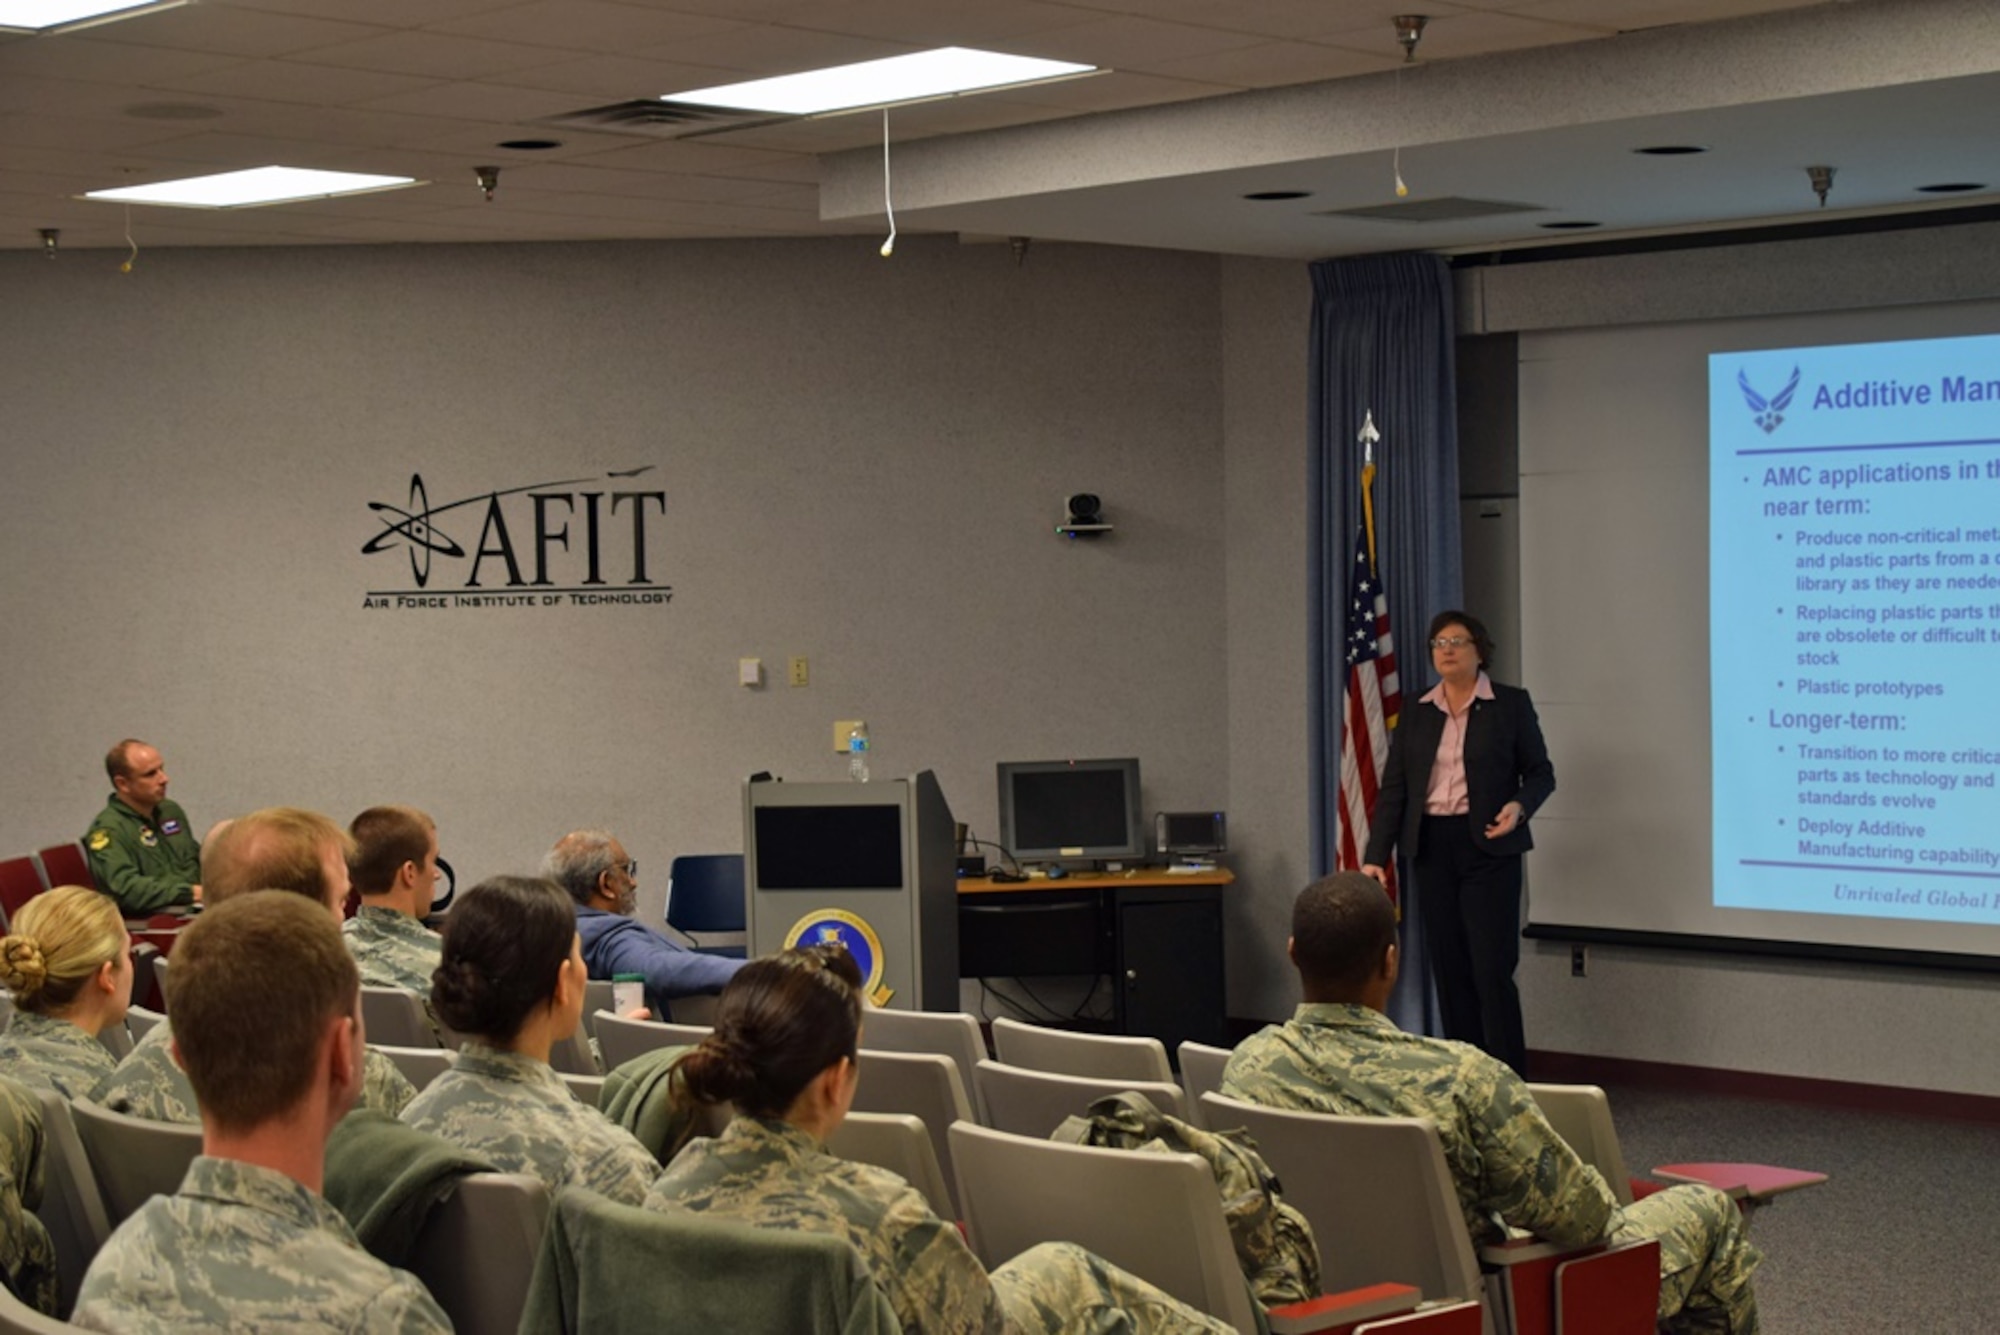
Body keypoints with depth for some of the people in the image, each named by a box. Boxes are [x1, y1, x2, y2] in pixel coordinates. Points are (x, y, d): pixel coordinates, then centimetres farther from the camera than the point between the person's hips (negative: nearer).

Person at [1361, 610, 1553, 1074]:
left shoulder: (1511, 704, 1)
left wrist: (1519, 807, -18)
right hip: (1433, 849, 4)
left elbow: (1541, 773, 3)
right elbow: (1394, 788, 7)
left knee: (1492, 971, -10)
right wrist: (1375, 857, -1)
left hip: (1487, 847, -4)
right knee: (1450, 973, 5)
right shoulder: (1417, 714, 10)